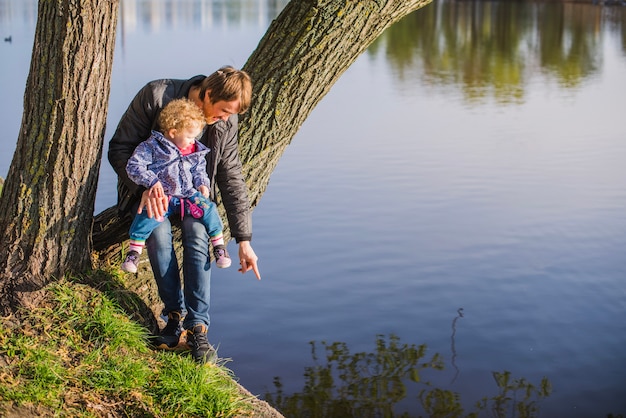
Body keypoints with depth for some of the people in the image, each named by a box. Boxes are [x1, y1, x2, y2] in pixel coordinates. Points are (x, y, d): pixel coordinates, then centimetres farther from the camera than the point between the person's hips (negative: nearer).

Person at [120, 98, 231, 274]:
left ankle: (219, 246, -3)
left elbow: (199, 170, 23)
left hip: (188, 194, 4)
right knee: (148, 216, -30)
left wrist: (202, 183, 2)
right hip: (161, 196, -4)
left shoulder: (196, 151, 10)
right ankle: (134, 252, -15)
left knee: (208, 208, -19)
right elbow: (133, 166, -11)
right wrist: (152, 181, -22)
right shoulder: (152, 147, -8)